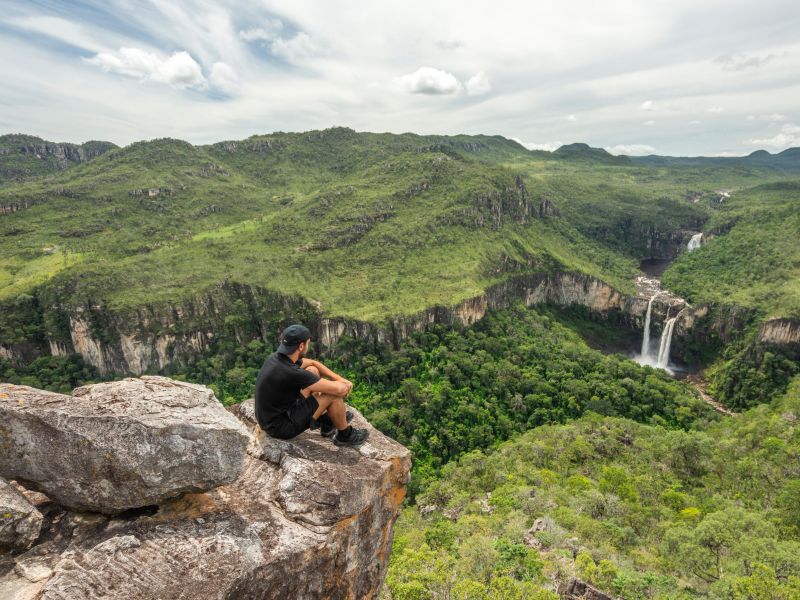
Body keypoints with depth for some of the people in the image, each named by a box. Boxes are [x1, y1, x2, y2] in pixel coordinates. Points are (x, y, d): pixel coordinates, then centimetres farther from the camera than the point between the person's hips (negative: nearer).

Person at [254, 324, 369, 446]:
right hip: (281, 426, -9)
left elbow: (314, 363, 12)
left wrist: (340, 379, 1)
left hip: (270, 417, 9)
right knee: (334, 394, -12)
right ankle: (345, 435, 15)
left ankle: (327, 422, 22)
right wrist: (344, 385, -4)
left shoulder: (277, 357, -4)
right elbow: (339, 389, -28)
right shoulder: (291, 373, -31)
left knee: (313, 371, 11)